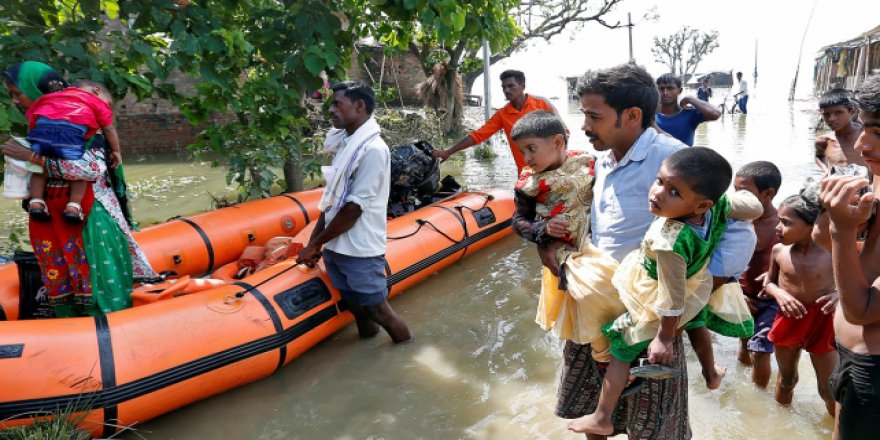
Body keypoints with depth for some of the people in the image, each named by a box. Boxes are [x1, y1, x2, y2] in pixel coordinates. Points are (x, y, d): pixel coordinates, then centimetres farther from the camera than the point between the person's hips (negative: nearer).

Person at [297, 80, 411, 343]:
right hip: (335, 249, 7)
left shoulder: (373, 149, -16)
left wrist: (315, 243, -10)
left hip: (360, 251, -7)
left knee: (378, 310, 4)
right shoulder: (344, 143, 10)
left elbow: (354, 208, -18)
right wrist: (314, 240, 7)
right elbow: (331, 199, 12)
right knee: (358, 310, 18)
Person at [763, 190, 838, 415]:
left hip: (823, 323, -2)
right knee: (786, 379, 22)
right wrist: (779, 293, -15)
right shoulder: (779, 250, -10)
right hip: (788, 320, 2)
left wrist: (840, 294, -24)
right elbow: (769, 282, 6)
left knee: (829, 389, 7)